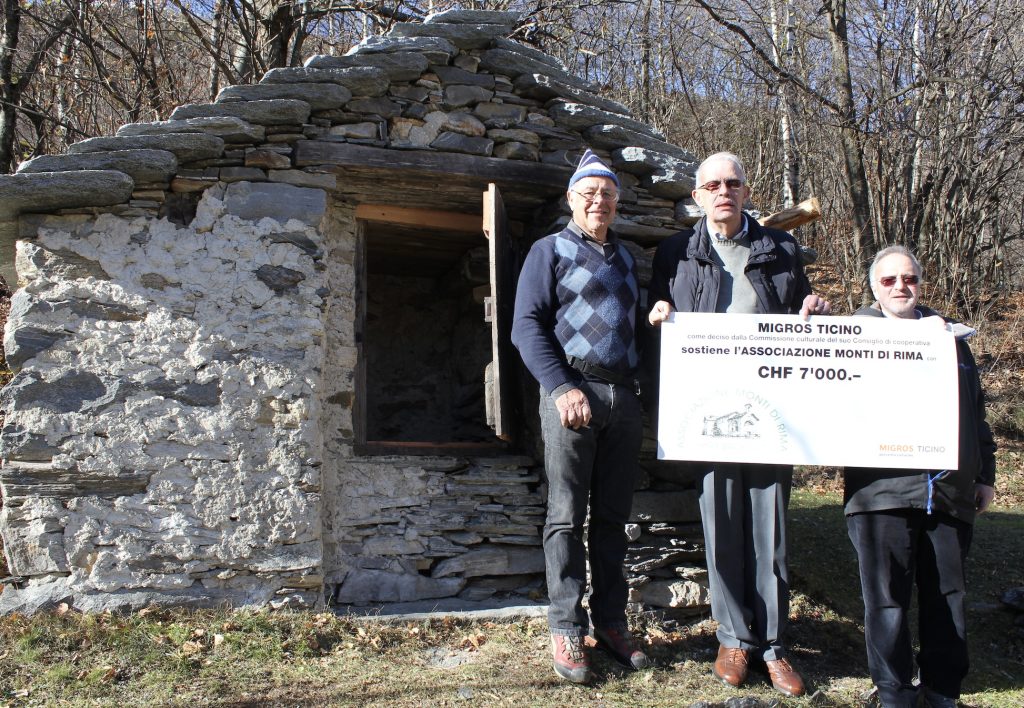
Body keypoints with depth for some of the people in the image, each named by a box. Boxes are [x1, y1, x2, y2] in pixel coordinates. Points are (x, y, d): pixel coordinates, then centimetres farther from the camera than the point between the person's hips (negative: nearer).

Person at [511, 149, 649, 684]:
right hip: (572, 393, -5)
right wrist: (561, 388, -16)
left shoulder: (624, 258, 20)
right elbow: (528, 325, -6)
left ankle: (611, 622, 19)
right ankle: (566, 631, 7)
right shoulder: (550, 250, 4)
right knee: (566, 517, 0)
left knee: (612, 517, 10)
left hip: (624, 397, 5)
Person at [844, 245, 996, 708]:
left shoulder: (950, 335, 20)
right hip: (883, 490, -3)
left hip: (950, 490, 4)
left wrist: (984, 474, 20)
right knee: (887, 596, 2)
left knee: (947, 595, 10)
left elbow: (975, 409, 22)